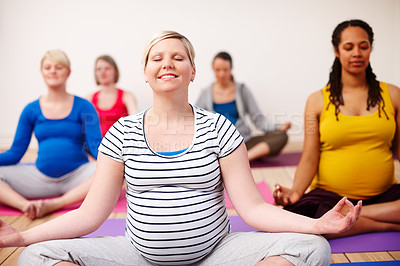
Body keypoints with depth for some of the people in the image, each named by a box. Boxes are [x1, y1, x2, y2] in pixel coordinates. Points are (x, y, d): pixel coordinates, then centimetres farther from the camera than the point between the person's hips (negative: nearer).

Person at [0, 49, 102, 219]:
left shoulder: (83, 107, 3)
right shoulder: (31, 110, 9)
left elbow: (96, 147, -5)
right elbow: (15, 153, 8)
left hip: (77, 176, -1)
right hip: (41, 178, 2)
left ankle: (55, 204, -33)